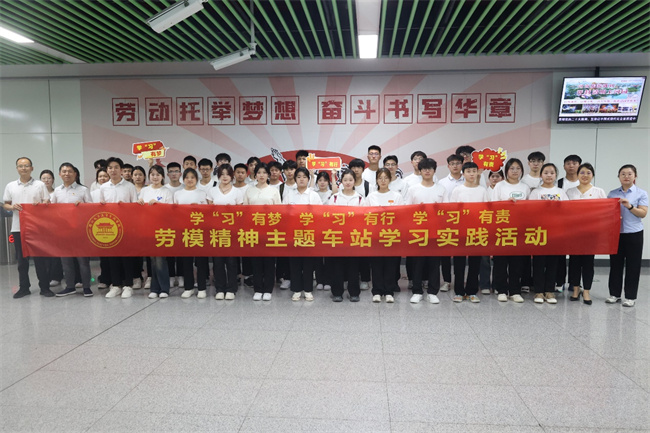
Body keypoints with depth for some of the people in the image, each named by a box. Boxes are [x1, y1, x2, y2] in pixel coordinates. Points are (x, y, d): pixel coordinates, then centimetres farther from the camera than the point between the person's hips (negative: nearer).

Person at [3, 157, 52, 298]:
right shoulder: (10, 186, 10)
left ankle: (44, 287, 8)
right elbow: (5, 205, 12)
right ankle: (24, 287, 17)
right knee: (21, 259, 8)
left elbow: (48, 203, 4)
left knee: (39, 258, 1)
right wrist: (12, 207, -9)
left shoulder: (40, 185, 4)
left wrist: (40, 204, -17)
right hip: (18, 227, 2)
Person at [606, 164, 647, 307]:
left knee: (633, 266, 3)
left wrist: (630, 206, -22)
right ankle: (614, 293, 19)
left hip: (634, 233, -2)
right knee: (615, 264, 8)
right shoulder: (612, 193, 8)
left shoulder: (641, 193, 0)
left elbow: (643, 213, -7)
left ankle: (630, 296, 13)